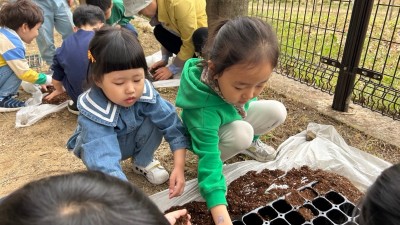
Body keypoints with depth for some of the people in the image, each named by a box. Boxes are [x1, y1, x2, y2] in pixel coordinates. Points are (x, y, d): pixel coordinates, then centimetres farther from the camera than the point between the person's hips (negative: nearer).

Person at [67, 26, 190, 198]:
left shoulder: (145, 92, -30)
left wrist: (179, 167, -36)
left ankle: (143, 162, 1)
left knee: (155, 120, -26)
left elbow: (172, 124, -26)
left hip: (132, 141, 3)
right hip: (102, 142, -2)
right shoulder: (94, 113, -39)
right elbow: (104, 164, -48)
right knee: (98, 157, -36)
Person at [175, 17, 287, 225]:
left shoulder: (236, 73, -29)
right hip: (209, 135, -6)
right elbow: (209, 163, -44)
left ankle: (250, 142, 13)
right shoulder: (204, 111, -45)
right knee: (241, 133, -35)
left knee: (277, 111, -12)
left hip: (235, 116, 6)